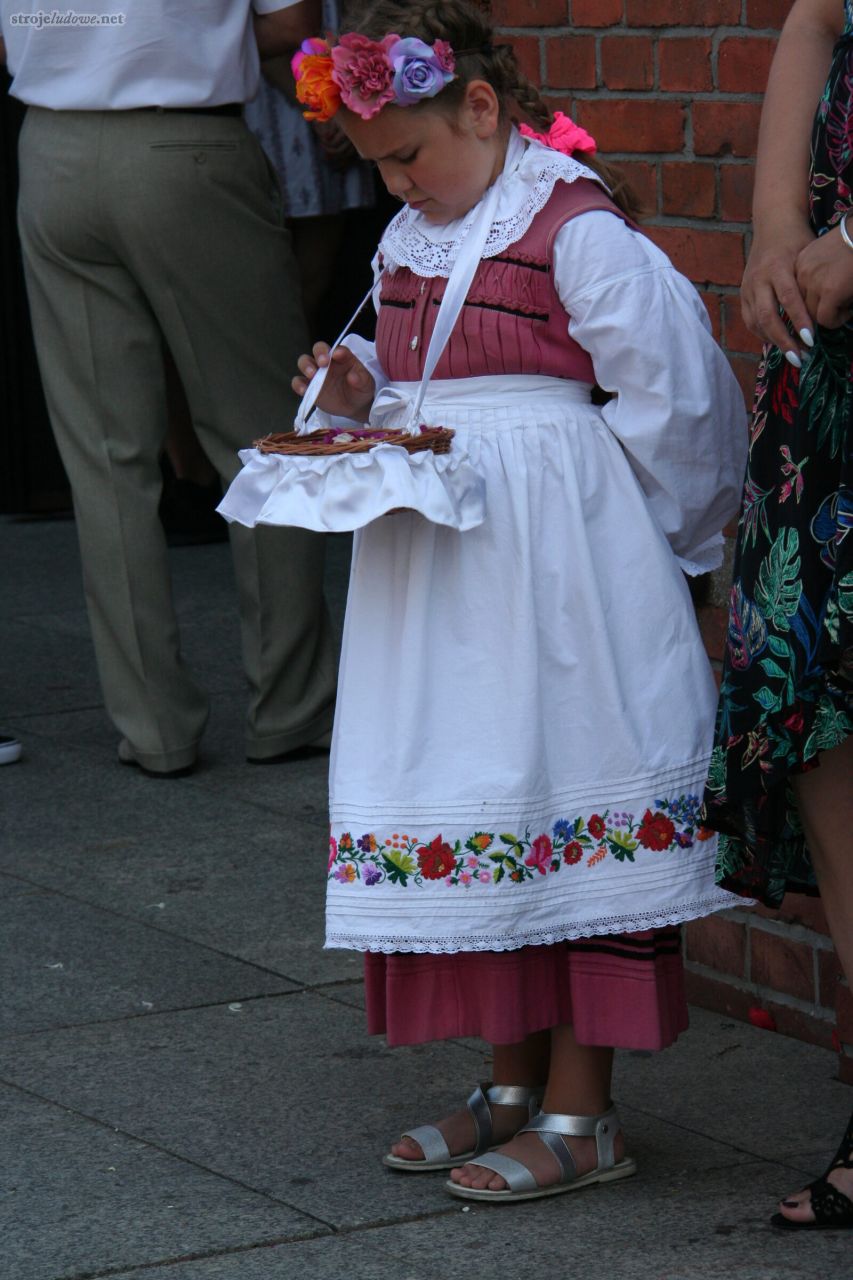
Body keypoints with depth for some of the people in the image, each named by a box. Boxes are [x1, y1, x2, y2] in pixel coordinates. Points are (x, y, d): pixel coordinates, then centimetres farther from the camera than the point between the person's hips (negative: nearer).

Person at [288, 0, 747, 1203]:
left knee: (563, 793, -5)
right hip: (436, 560, 8)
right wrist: (361, 397, 2)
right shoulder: (407, 244, 13)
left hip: (558, 552, -8)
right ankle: (515, 1083, 21)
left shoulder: (578, 233, -13)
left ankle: (581, 1114, 1)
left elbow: (672, 400, -11)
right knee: (478, 811, 11)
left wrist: (621, 543, -3)